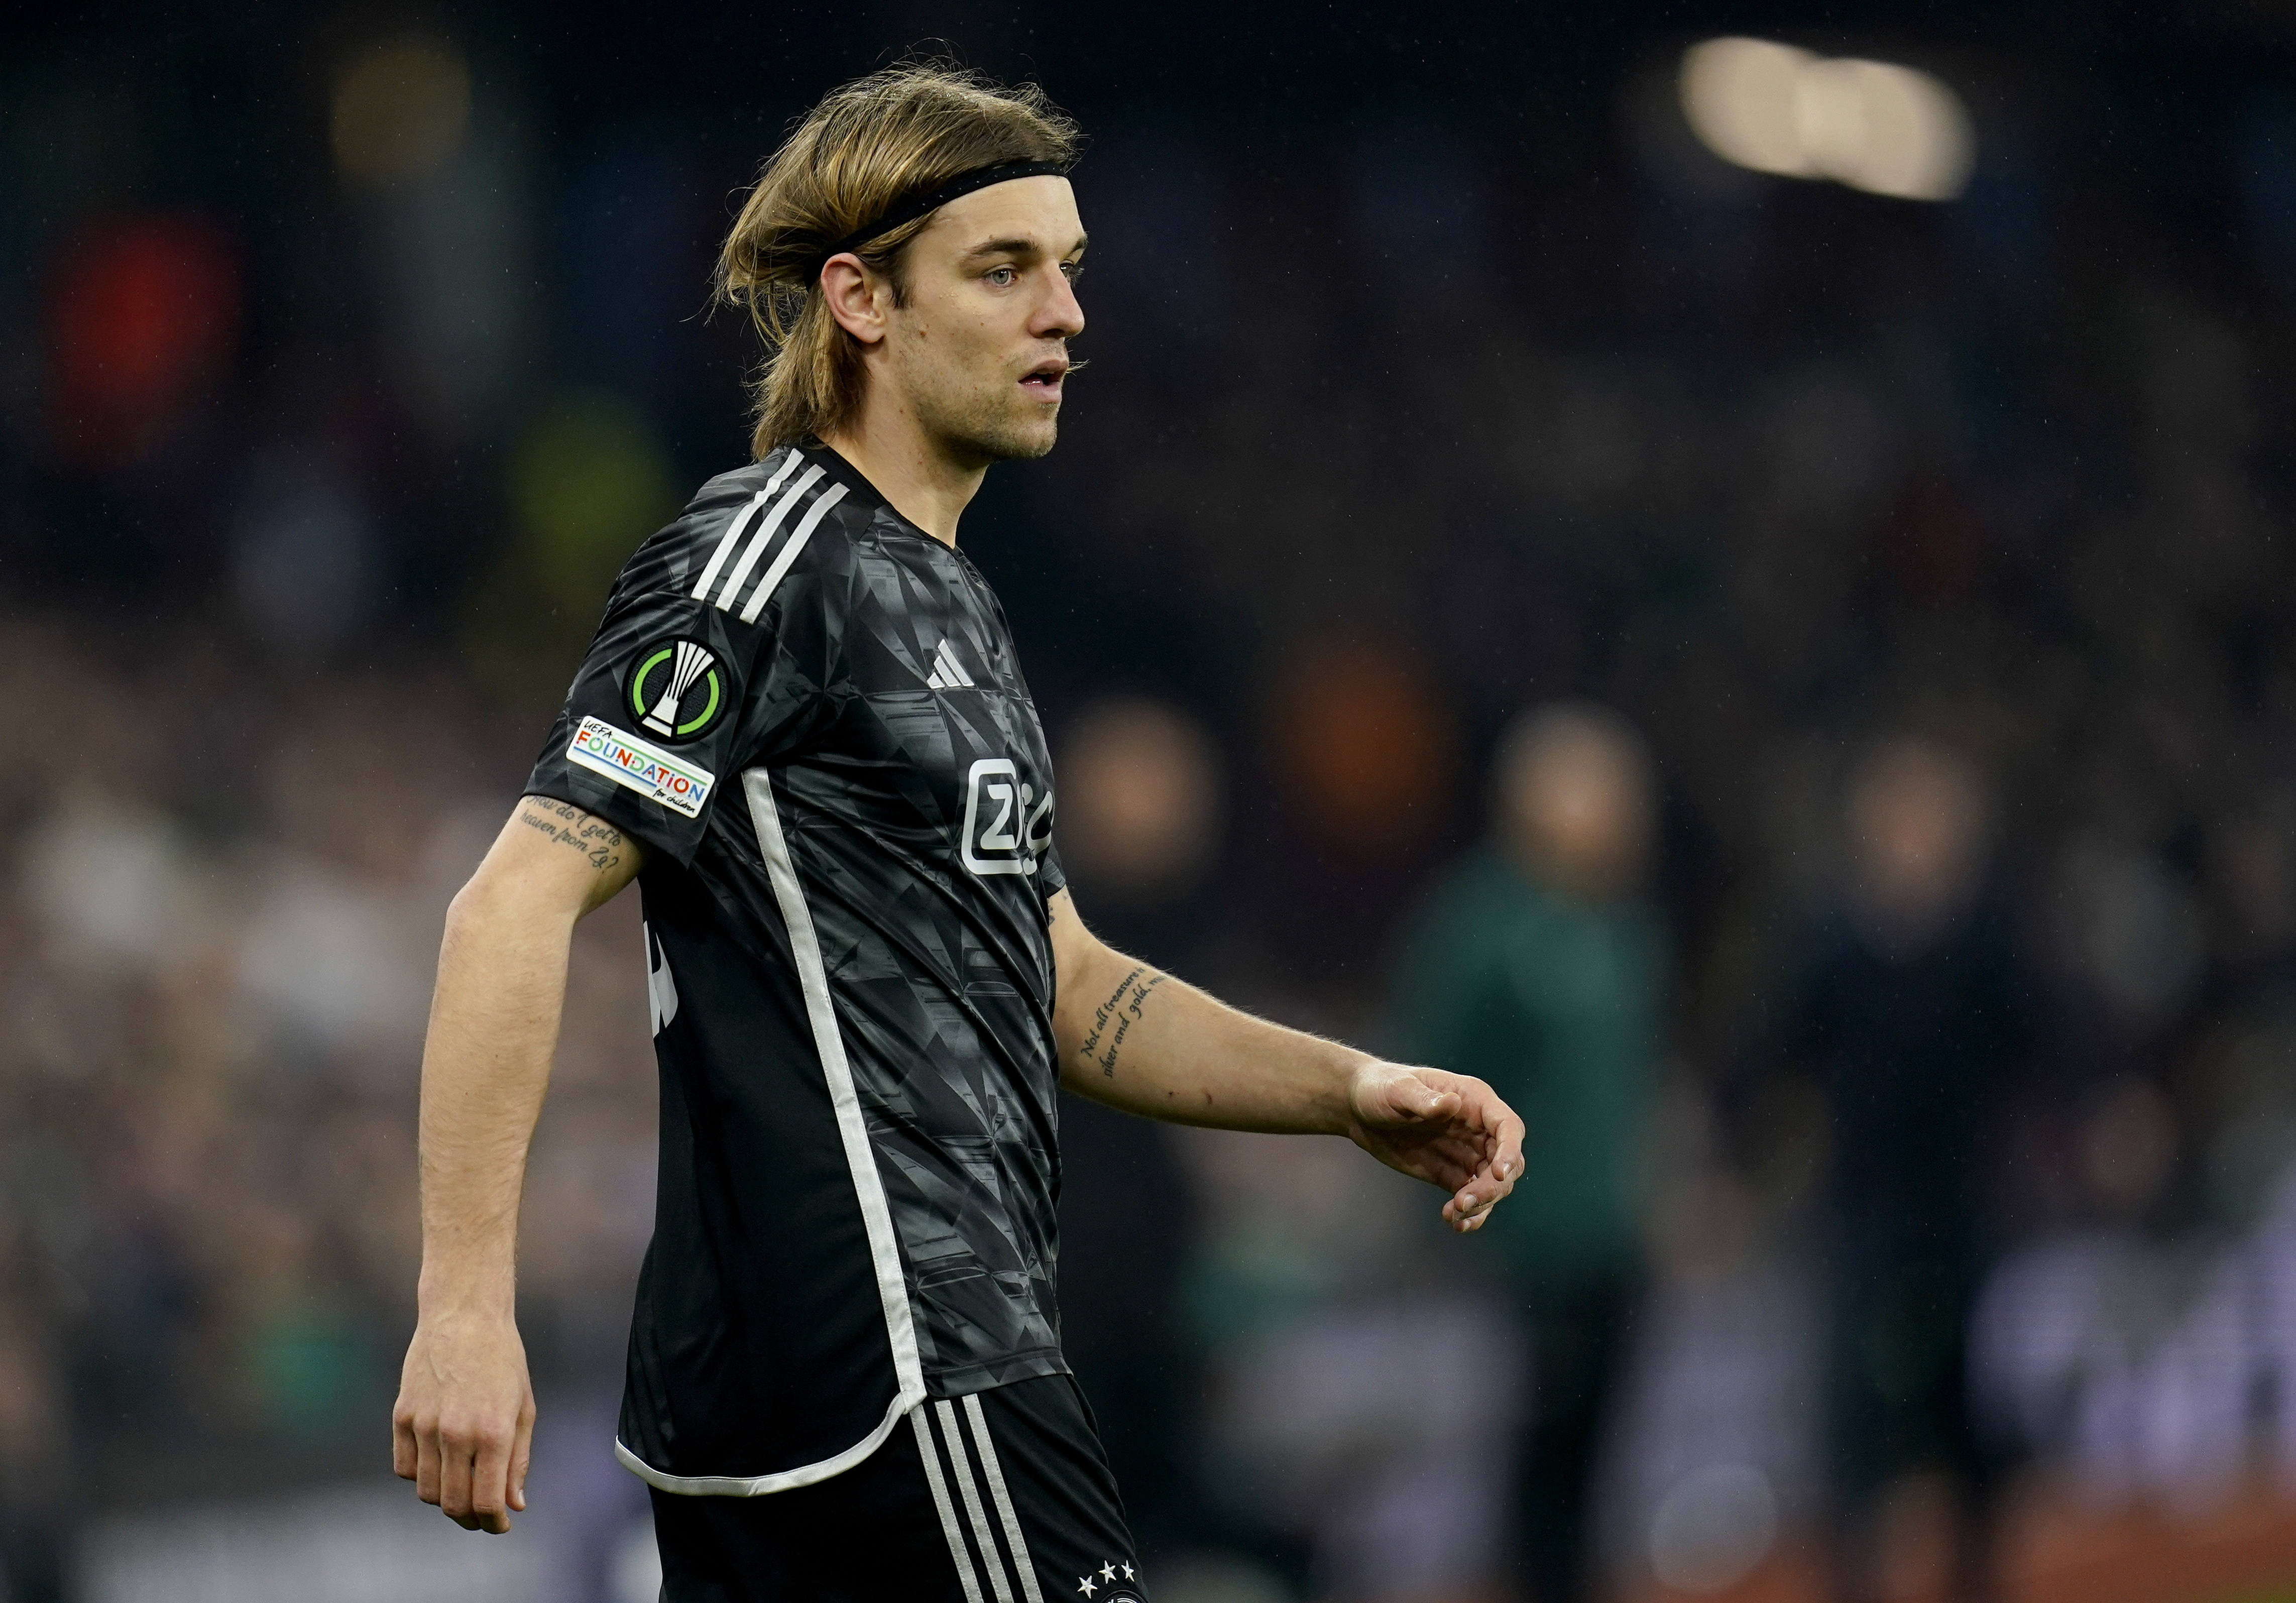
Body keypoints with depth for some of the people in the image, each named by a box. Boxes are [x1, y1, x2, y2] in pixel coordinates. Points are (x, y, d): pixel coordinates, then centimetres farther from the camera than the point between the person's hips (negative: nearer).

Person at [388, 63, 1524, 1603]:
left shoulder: (946, 605, 22)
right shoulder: (763, 564, -9)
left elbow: (1064, 988, 28)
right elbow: (518, 904, -17)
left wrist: (1351, 1090, 13)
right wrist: (465, 1302, -25)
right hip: (882, 1363, -10)